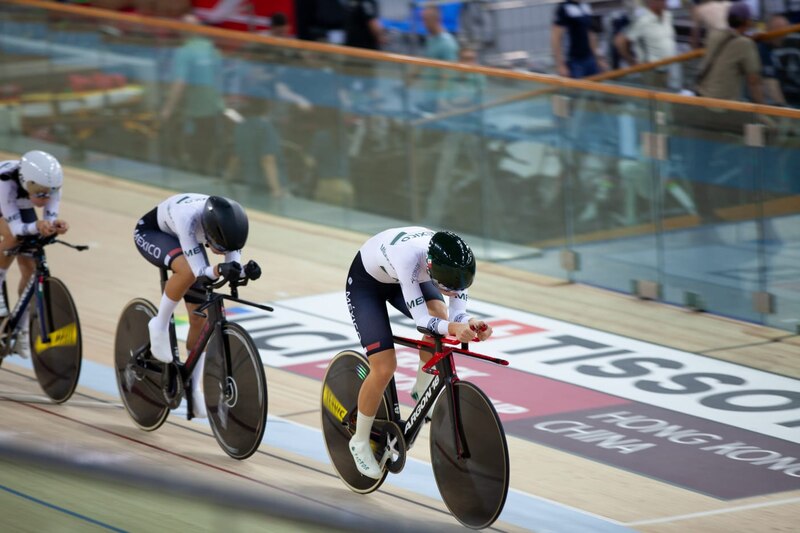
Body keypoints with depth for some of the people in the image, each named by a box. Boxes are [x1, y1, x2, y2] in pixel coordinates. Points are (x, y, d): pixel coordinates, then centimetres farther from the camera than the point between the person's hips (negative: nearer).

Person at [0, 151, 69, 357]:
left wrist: (56, 225, -53)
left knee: (29, 269, -4)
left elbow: (50, 219, -29)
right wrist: (36, 226, -63)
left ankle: (22, 331, 11)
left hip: (22, 207, 4)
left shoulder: (51, 185, -33)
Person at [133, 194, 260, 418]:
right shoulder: (188, 217, -44)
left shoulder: (229, 222, -30)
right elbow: (199, 271, -43)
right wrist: (220, 270, -62)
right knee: (187, 271, -38)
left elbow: (233, 265, -25)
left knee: (201, 318, -1)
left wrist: (246, 271, -46)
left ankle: (194, 387, 16)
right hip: (150, 233, -5)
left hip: (183, 240, 5)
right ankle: (159, 325, -14)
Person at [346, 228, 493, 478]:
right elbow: (422, 321, -44)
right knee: (385, 369, -14)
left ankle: (422, 390, 1)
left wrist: (470, 325, -47)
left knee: (440, 317, -25)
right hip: (366, 283, -5)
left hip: (400, 280, 5)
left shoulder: (456, 262, -29)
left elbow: (458, 315, -25)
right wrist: (453, 328, -62)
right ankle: (360, 442, 10)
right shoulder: (409, 257, -45)